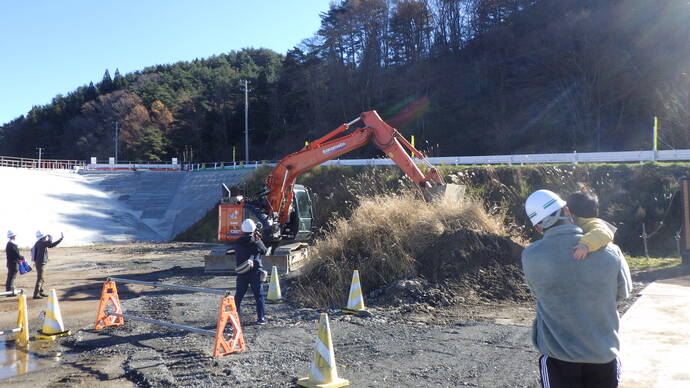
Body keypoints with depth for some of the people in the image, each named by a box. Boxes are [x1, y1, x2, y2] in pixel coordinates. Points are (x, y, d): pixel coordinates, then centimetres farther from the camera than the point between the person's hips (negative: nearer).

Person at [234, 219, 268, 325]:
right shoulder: (257, 243, -9)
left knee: (238, 295, 14)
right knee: (259, 296, 5)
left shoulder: (238, 243, 0)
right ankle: (261, 318, 5)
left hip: (241, 273, 3)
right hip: (255, 273, -3)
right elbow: (265, 251, 7)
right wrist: (259, 239, 13)